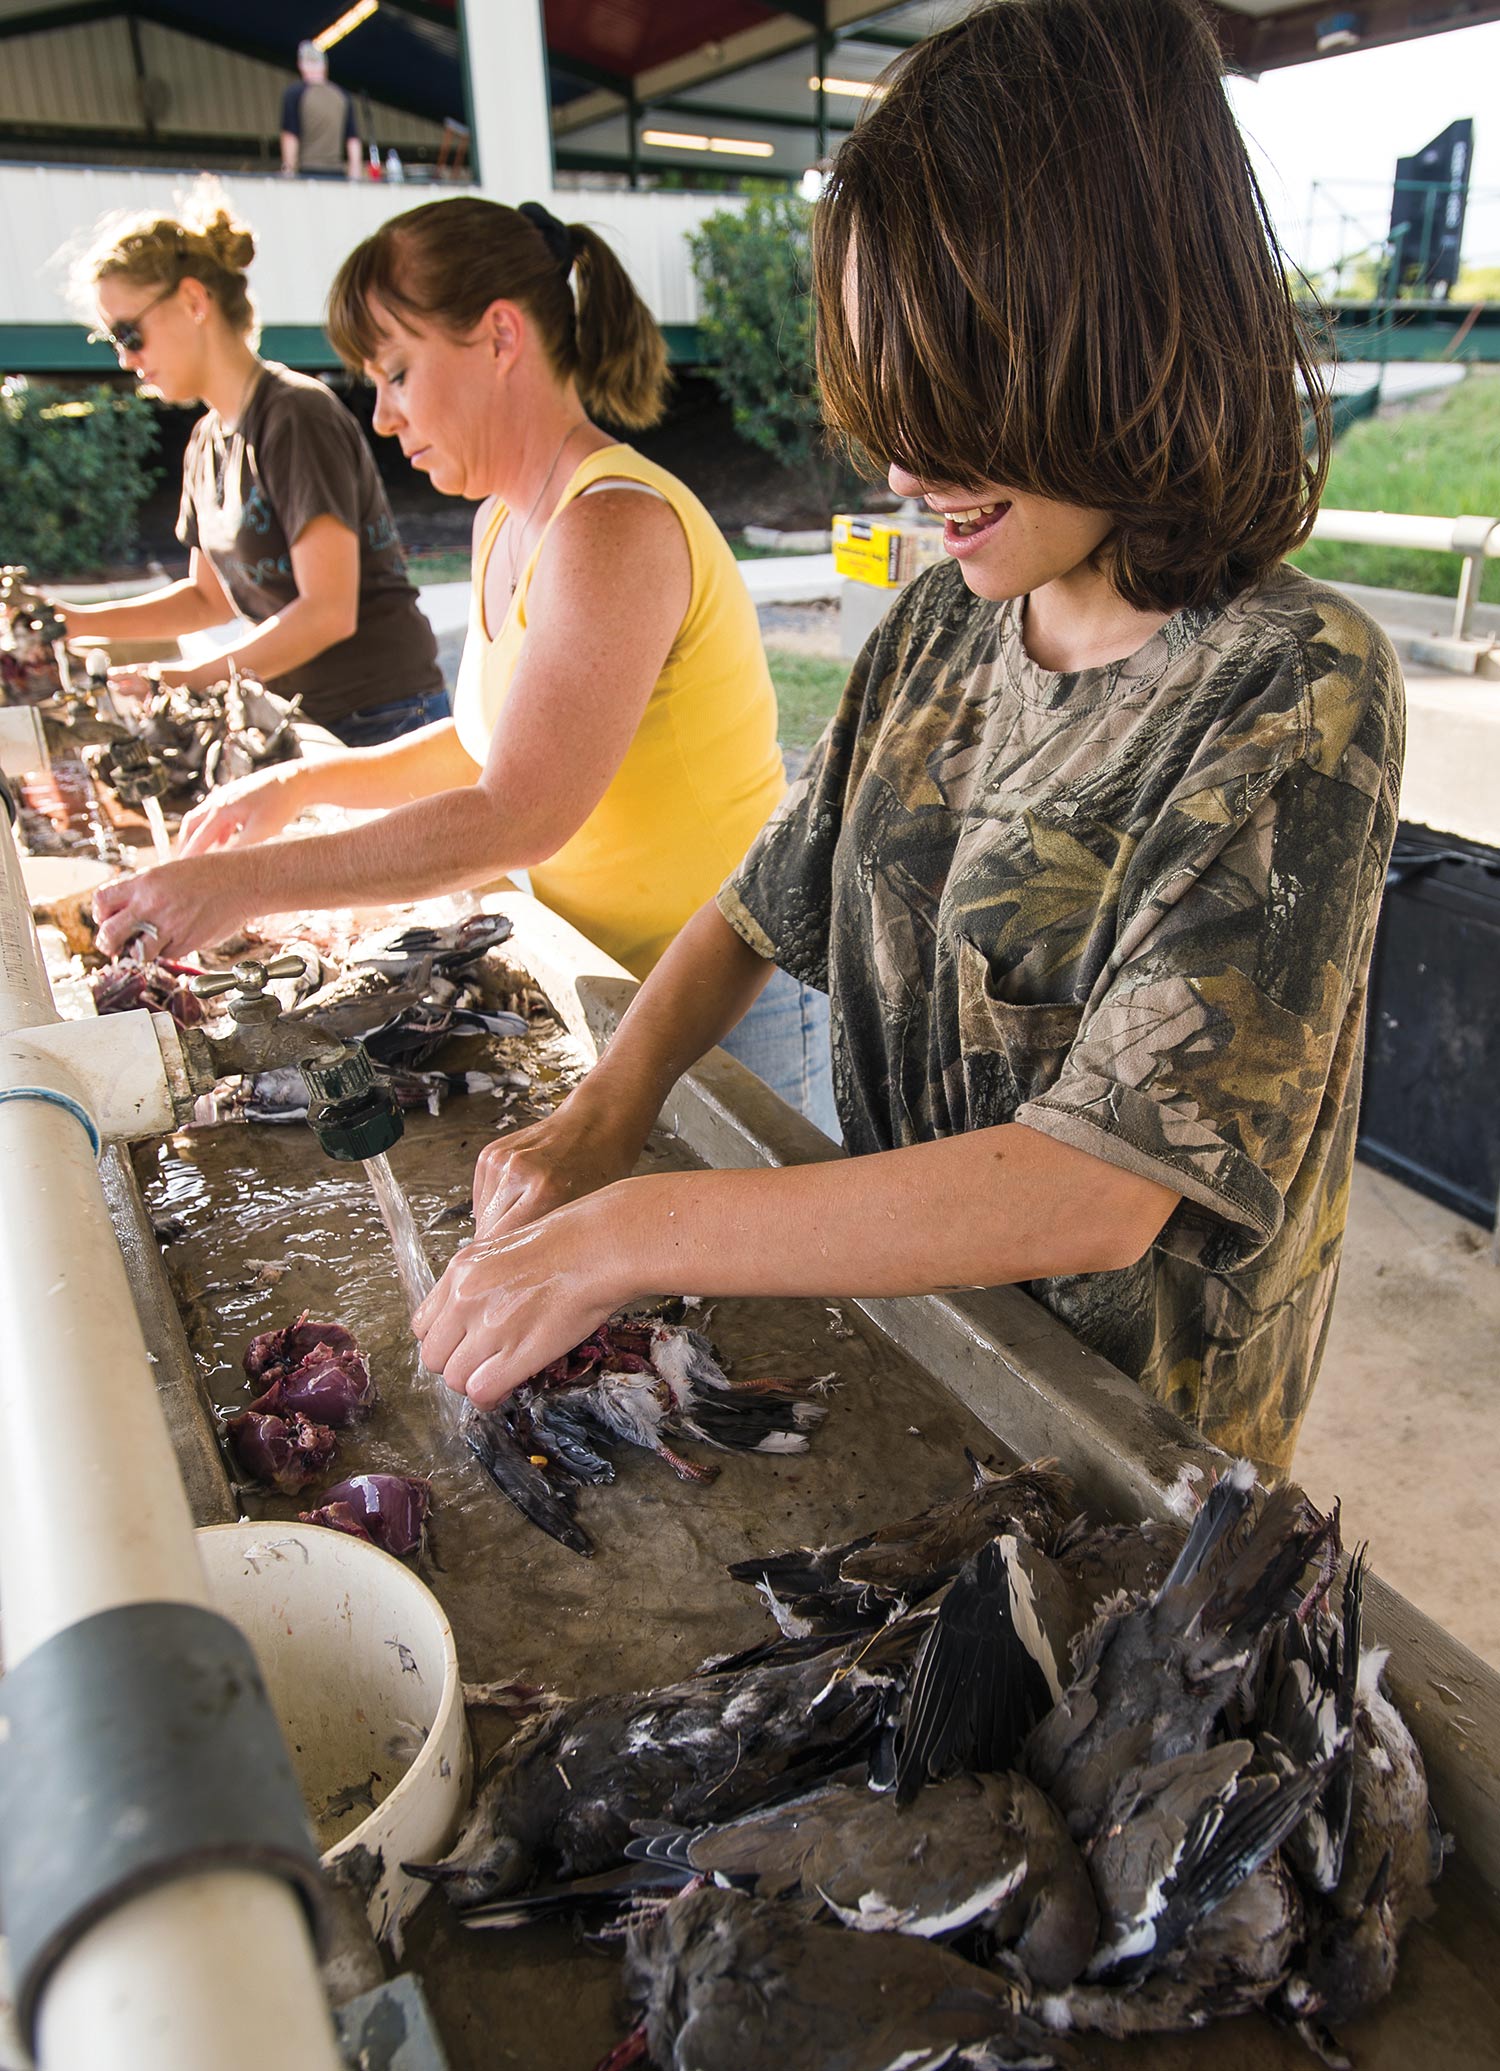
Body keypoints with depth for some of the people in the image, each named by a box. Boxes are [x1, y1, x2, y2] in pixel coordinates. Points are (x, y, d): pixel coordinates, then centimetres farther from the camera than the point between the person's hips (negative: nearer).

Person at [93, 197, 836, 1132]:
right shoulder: (506, 524, 8)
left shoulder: (616, 526, -22)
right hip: (603, 983, 8)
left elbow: (517, 817, -28)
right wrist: (303, 783, 8)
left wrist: (247, 883, -22)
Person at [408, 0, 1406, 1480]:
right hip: (893, 1298, 6)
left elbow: (1099, 1185, -32)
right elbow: (766, 906, 3)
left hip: (1124, 1421, -5)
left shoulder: (1293, 692, -24)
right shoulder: (941, 625, -4)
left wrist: (624, 1232, -32)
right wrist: (603, 1113, -14)